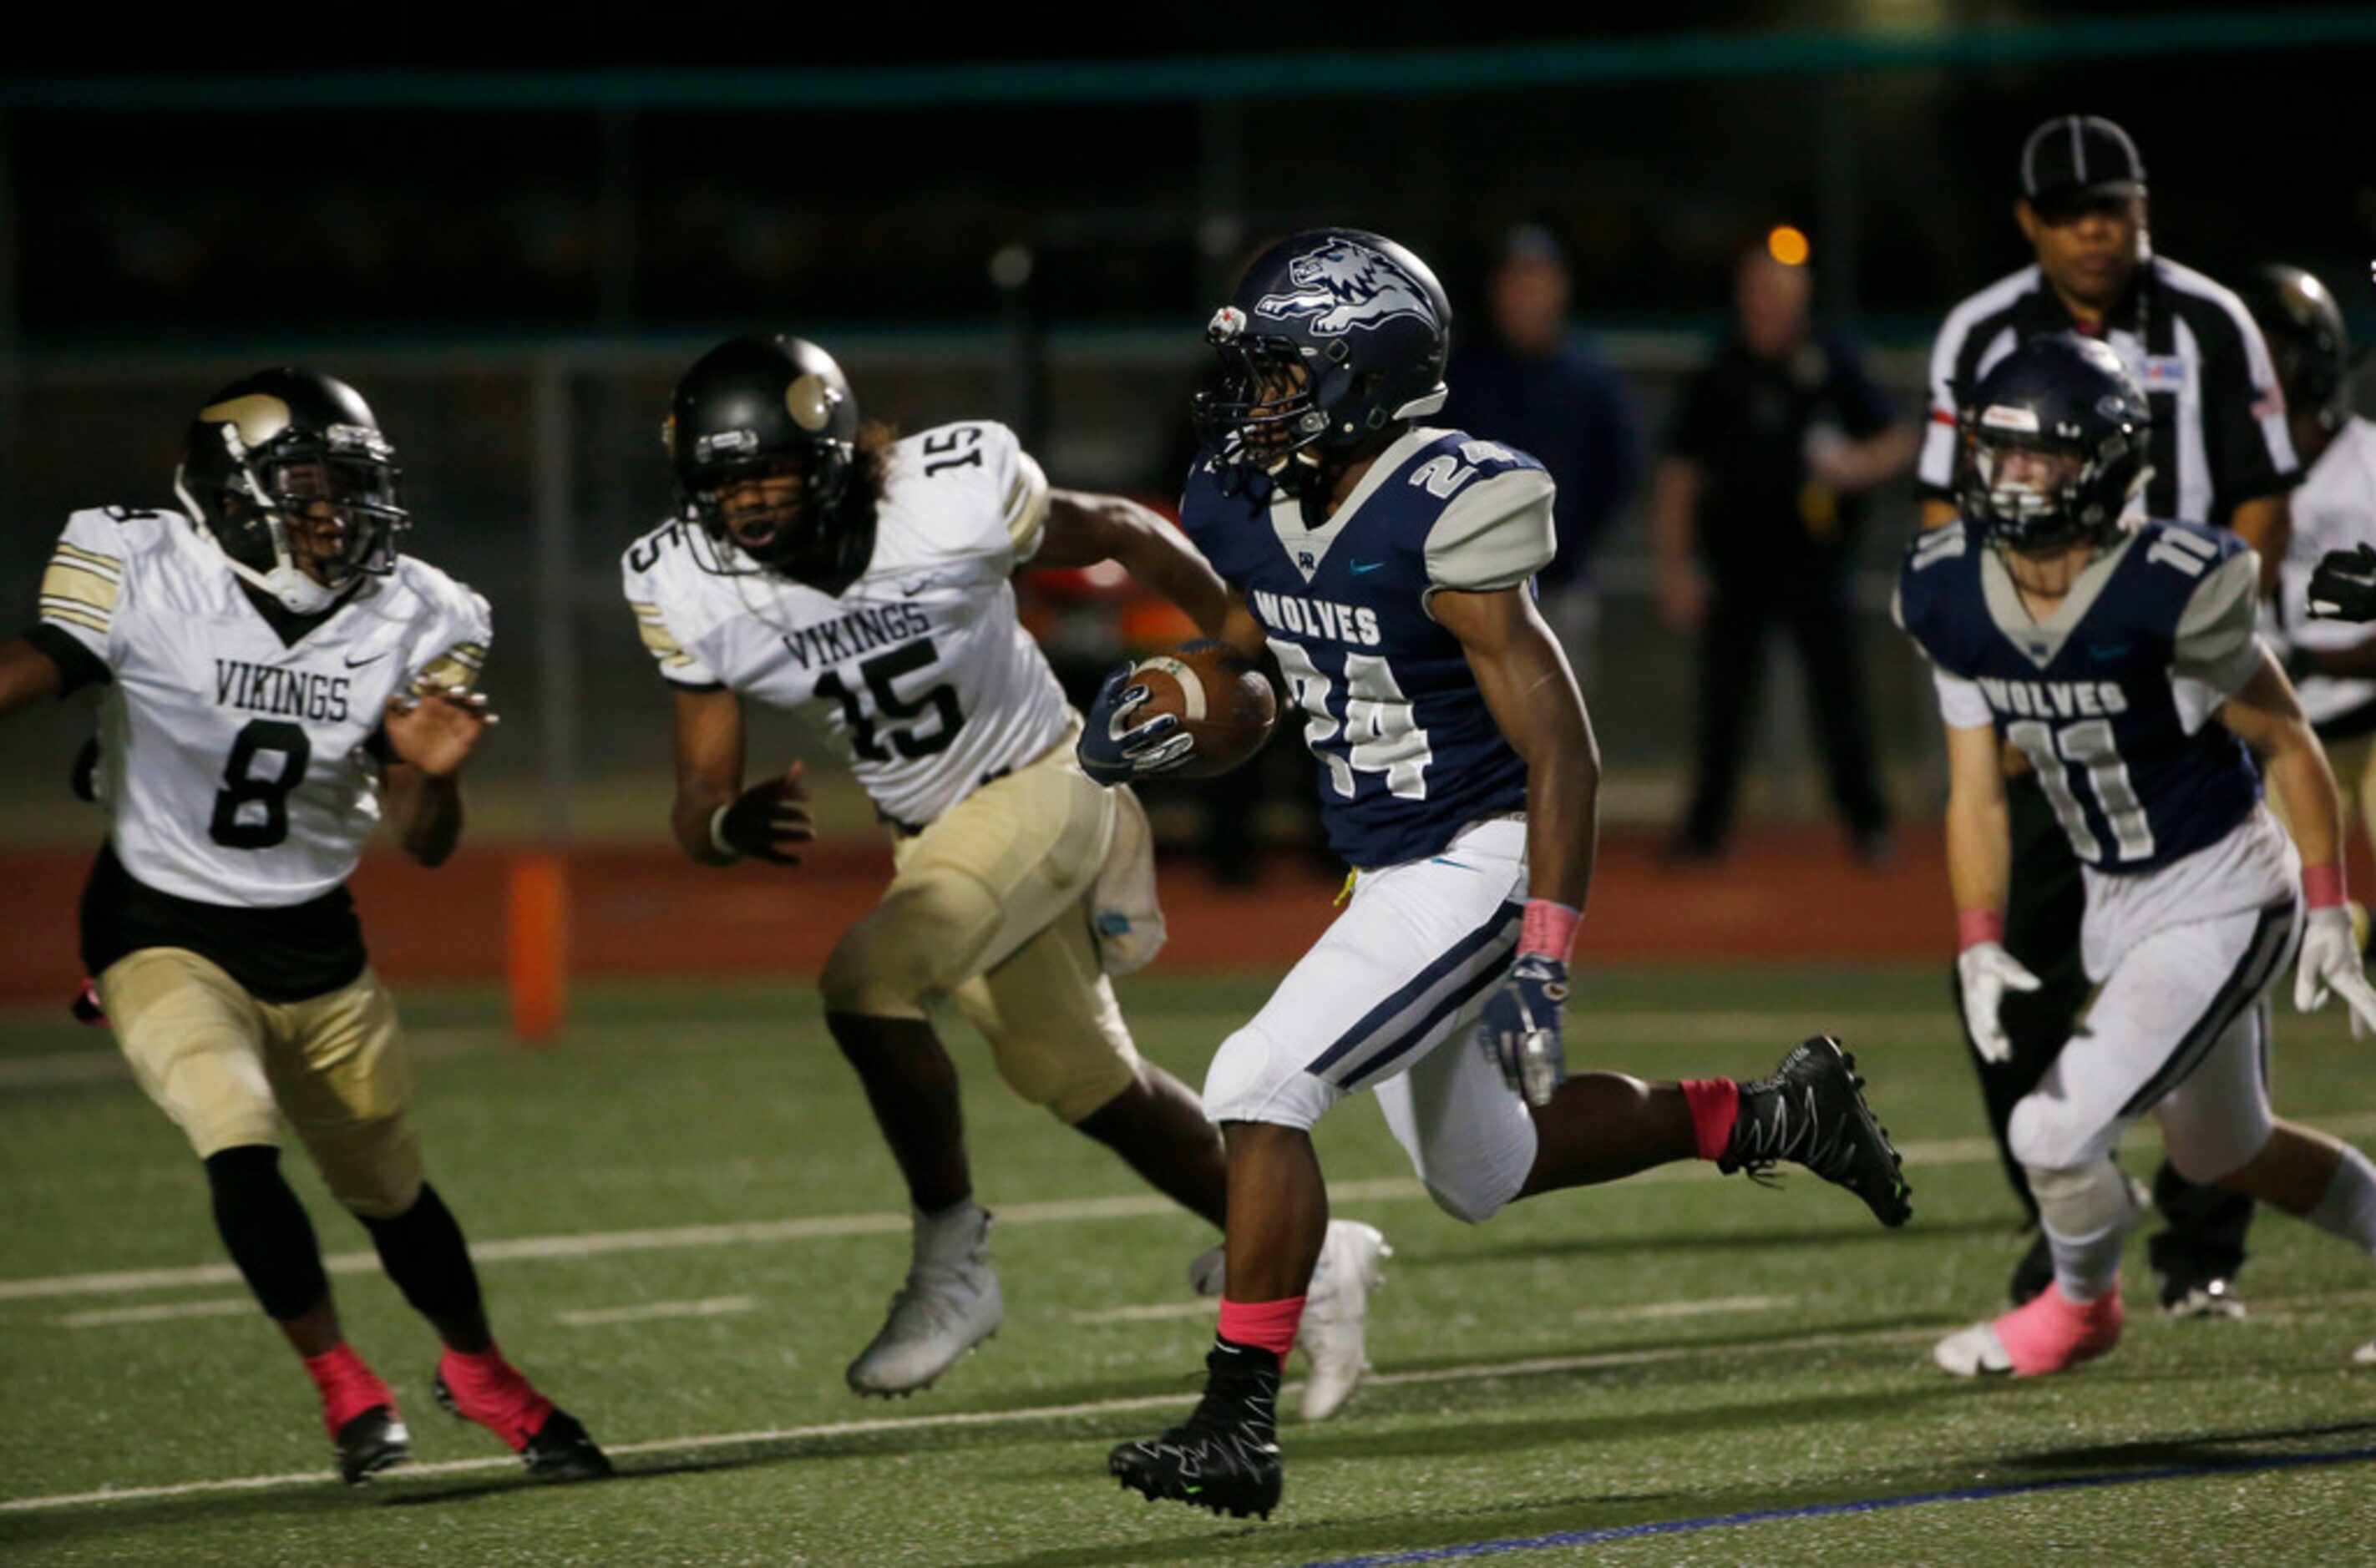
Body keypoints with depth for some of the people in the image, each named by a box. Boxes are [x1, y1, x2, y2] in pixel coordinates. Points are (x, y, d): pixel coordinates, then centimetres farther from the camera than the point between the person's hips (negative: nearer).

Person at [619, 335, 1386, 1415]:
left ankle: (951, 1263, -12)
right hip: (929, 833, 6)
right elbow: (698, 807, -13)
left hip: (1040, 787, -6)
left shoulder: (953, 495, -27)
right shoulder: (686, 588, -16)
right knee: (1087, 1085, 16)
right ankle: (1310, 1256, 35)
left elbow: (1120, 536, -7)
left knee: (865, 982, -27)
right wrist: (731, 827, -37)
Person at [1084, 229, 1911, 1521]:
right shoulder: (1246, 506, 0)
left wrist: (1542, 965, -26)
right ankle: (1766, 1118, 38)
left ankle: (1238, 1424, -14)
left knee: (1258, 1088, -20)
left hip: (1480, 866, -9)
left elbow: (1561, 755, -22)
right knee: (1480, 1175, 22)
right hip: (1388, 869, 9)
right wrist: (1159, 721, -6)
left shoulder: (1444, 517, -24)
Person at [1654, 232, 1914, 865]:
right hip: (1738, 557, 1)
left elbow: (1899, 441, 9)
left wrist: (1859, 466, -13)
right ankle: (1705, 828, 11)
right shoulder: (1716, 379, 6)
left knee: (1838, 686, -4)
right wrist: (1675, 566, 1)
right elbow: (1679, 476, 8)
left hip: (1816, 552, -1)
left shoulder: (1833, 367, 5)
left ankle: (1866, 820, 5)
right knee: (1724, 691, 2)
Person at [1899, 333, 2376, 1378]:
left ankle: (2081, 1304, 20)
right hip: (2115, 906, 7)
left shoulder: (2170, 594, -26)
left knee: (2057, 1133, -12)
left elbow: (2288, 745, -13)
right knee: (2224, 1156, 23)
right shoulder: (1954, 598, -8)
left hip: (2220, 902, -7)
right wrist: (1979, 944, -13)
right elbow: (1976, 793, -1)